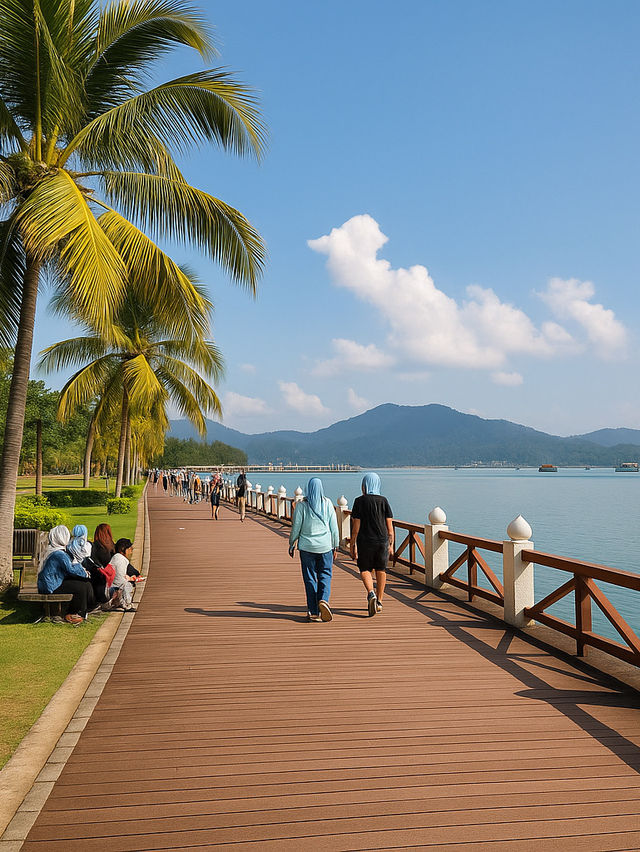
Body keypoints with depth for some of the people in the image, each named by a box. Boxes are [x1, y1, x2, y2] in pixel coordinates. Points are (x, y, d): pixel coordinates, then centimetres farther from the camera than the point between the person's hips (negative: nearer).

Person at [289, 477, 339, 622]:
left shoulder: (302, 505, -6)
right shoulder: (327, 503, -2)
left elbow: (296, 527, -3)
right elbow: (334, 526, 1)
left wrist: (291, 544, 10)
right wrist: (335, 545, 10)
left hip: (307, 546, 0)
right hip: (325, 545, 1)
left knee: (310, 578, 7)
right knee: (325, 575, 11)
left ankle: (313, 612, 8)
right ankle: (323, 600, -14)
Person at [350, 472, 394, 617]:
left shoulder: (359, 501, -7)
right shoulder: (384, 501, 1)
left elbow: (356, 526, -8)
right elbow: (390, 525, 1)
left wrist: (353, 545, -2)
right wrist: (391, 545, 8)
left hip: (365, 541, -3)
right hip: (382, 540, 3)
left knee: (365, 570, 8)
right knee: (381, 570, 14)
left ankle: (371, 593, -16)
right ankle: (379, 602, 19)